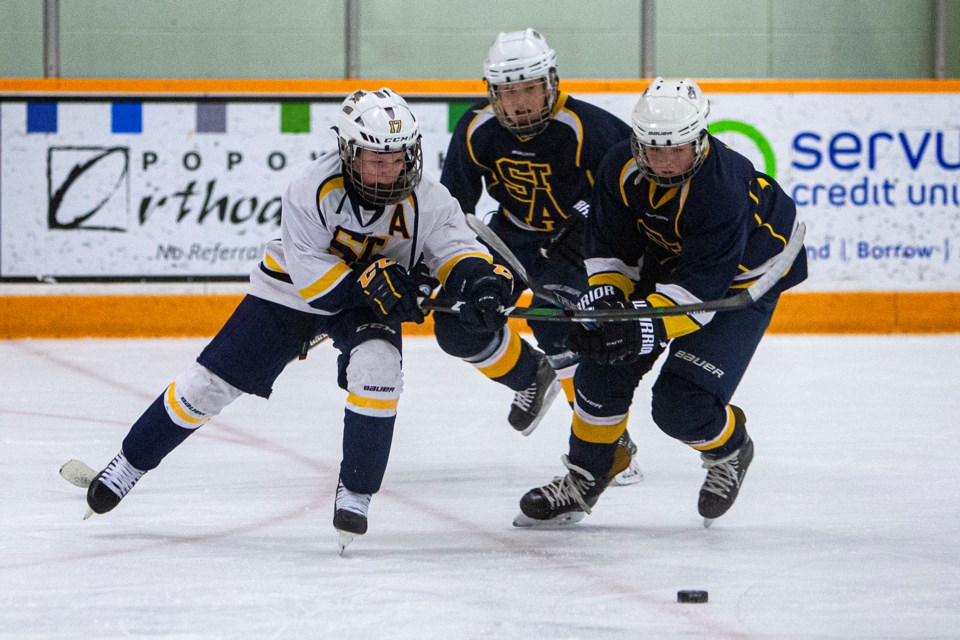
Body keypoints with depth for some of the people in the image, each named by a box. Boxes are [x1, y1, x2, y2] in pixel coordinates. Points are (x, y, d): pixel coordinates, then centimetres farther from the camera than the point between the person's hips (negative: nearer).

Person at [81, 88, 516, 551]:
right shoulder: (313, 189, -30)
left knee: (377, 369, -29)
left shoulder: (424, 199, -22)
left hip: (369, 302, 1)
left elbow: (458, 249, -19)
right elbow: (312, 274, -29)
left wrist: (480, 280, -42)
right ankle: (130, 463, 18)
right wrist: (370, 282, -39)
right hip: (291, 291, -1)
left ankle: (355, 493, -13)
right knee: (211, 383, -2)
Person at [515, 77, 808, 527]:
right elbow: (610, 248, -7)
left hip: (740, 279, -6)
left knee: (681, 405, -17)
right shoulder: (622, 168, -18)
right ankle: (582, 481, 16)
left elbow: (702, 287, -37)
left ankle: (728, 450, 18)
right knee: (604, 364, -3)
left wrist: (646, 326, -48)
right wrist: (604, 297, -25)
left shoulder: (723, 190, -37)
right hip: (666, 260, 6)